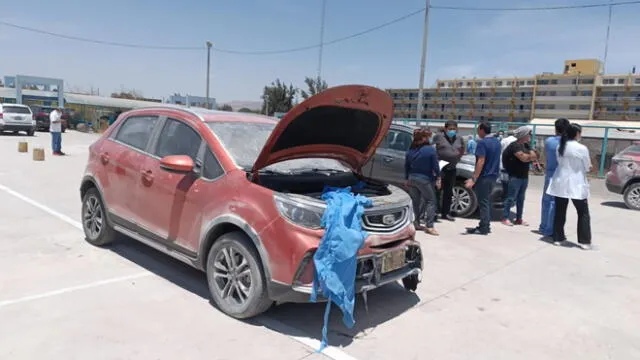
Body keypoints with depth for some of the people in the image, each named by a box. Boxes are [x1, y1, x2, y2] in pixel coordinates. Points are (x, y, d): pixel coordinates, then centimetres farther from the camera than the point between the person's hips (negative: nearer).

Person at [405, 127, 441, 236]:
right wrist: (438, 178, 2)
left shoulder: (410, 150, 5)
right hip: (425, 179, -5)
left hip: (412, 179, 5)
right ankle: (429, 226, -5)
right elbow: (435, 166, -8)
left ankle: (416, 223, 20)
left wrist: (407, 178, 19)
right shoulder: (431, 150, -10)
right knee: (430, 201, 2)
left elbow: (406, 166, 10)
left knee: (416, 201, 16)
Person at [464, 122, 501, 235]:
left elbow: (481, 161, -23)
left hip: (484, 176, -8)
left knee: (483, 202, -3)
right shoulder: (497, 141, 11)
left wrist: (473, 179, -25)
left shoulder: (482, 142, -16)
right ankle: (486, 226, 21)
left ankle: (483, 228, 0)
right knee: (487, 201, 16)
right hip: (493, 176, 8)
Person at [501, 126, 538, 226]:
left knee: (521, 198, 11)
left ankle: (519, 219, 17)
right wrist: (531, 156, -2)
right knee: (511, 198, -6)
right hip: (515, 176, -8)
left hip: (524, 176, 8)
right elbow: (523, 158, -20)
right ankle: (505, 218, 0)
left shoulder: (526, 145, 15)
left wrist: (528, 157, -12)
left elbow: (534, 156, 8)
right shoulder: (515, 145, -11)